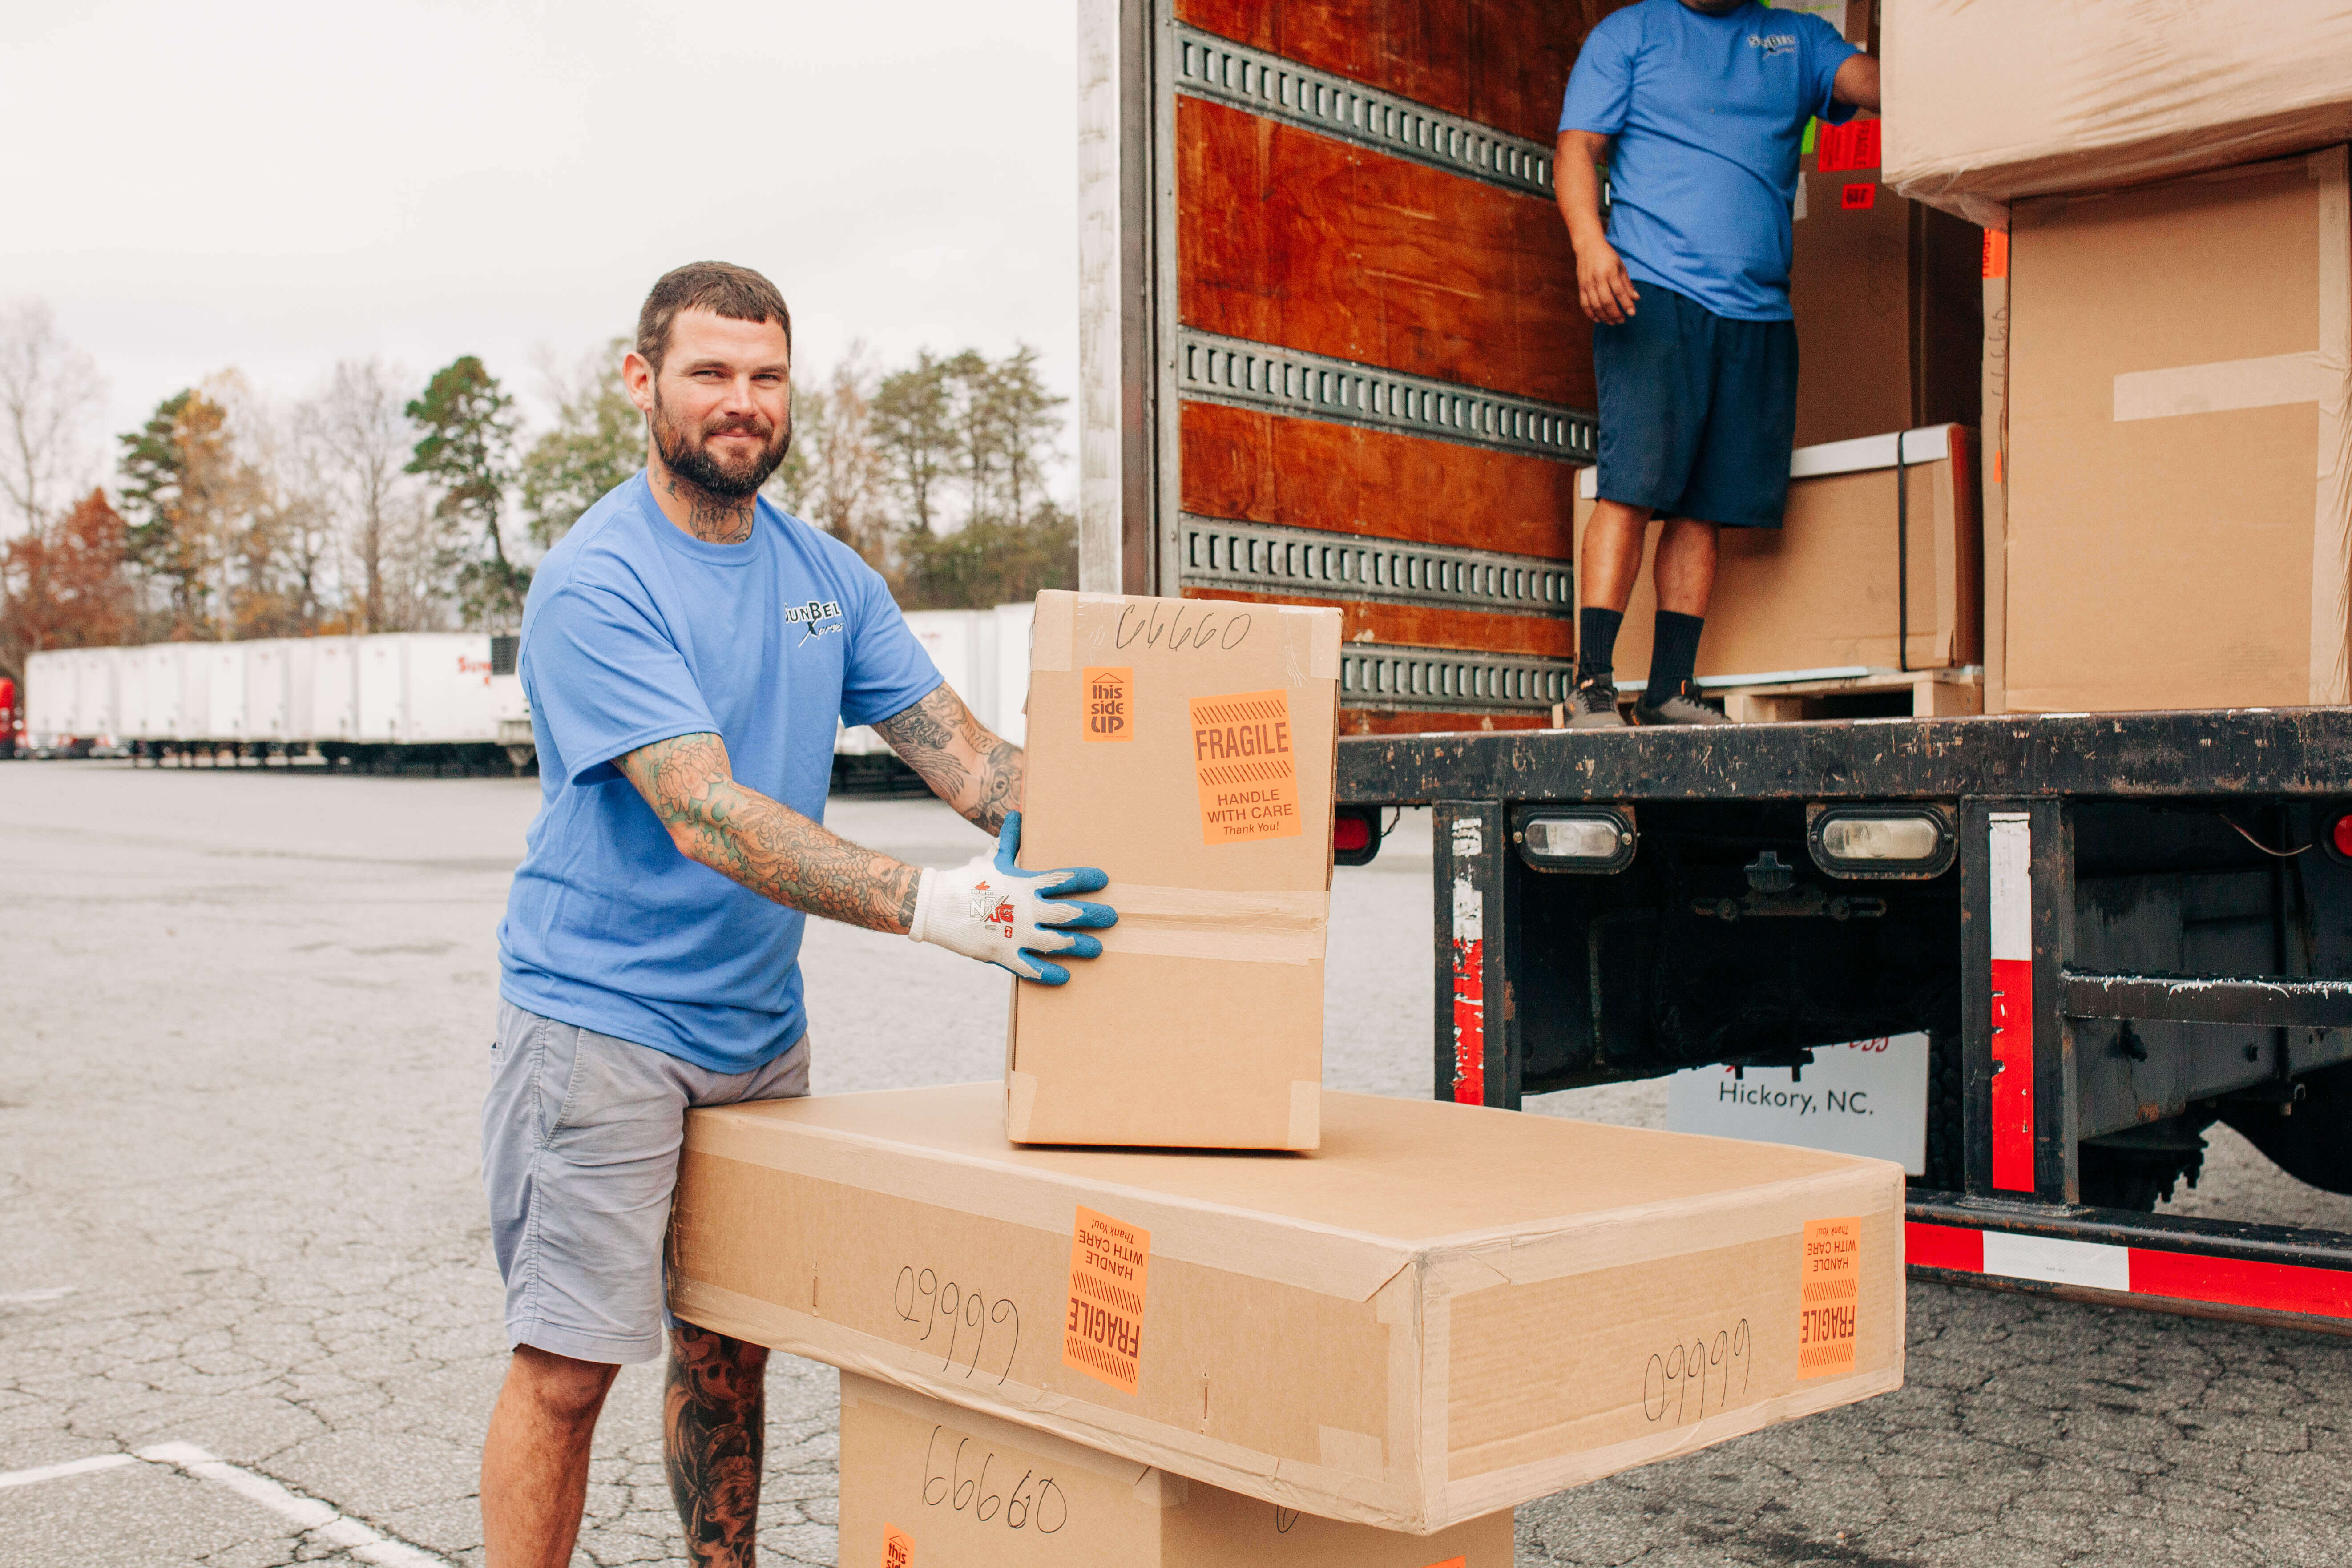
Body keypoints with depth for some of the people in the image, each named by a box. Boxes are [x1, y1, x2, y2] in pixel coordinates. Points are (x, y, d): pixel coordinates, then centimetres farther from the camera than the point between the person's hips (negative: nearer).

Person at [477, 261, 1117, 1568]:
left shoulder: (829, 576, 9)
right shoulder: (596, 584, -14)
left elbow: (960, 747, 4)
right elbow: (708, 819, -25)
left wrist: (1092, 841, -14)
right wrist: (927, 904, -36)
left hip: (760, 1028, 6)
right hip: (602, 1027, -6)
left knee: (729, 1351, 14)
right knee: (568, 1368, -2)